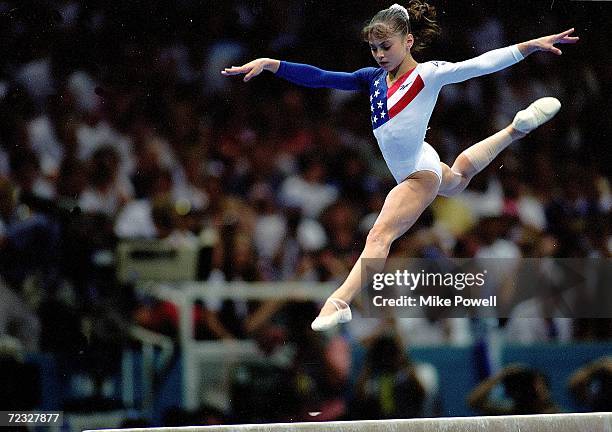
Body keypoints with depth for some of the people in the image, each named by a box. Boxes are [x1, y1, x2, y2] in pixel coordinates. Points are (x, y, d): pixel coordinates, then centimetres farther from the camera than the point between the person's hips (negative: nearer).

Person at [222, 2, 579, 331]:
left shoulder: (428, 74, -19)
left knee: (380, 234, -22)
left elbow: (481, 64, -25)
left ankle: (340, 302, -31)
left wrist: (531, 45, -35)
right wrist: (270, 64, -16)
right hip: (409, 171, 10)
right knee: (458, 177, 38)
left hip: (420, 174, -10)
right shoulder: (373, 78, -2)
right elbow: (319, 78, -6)